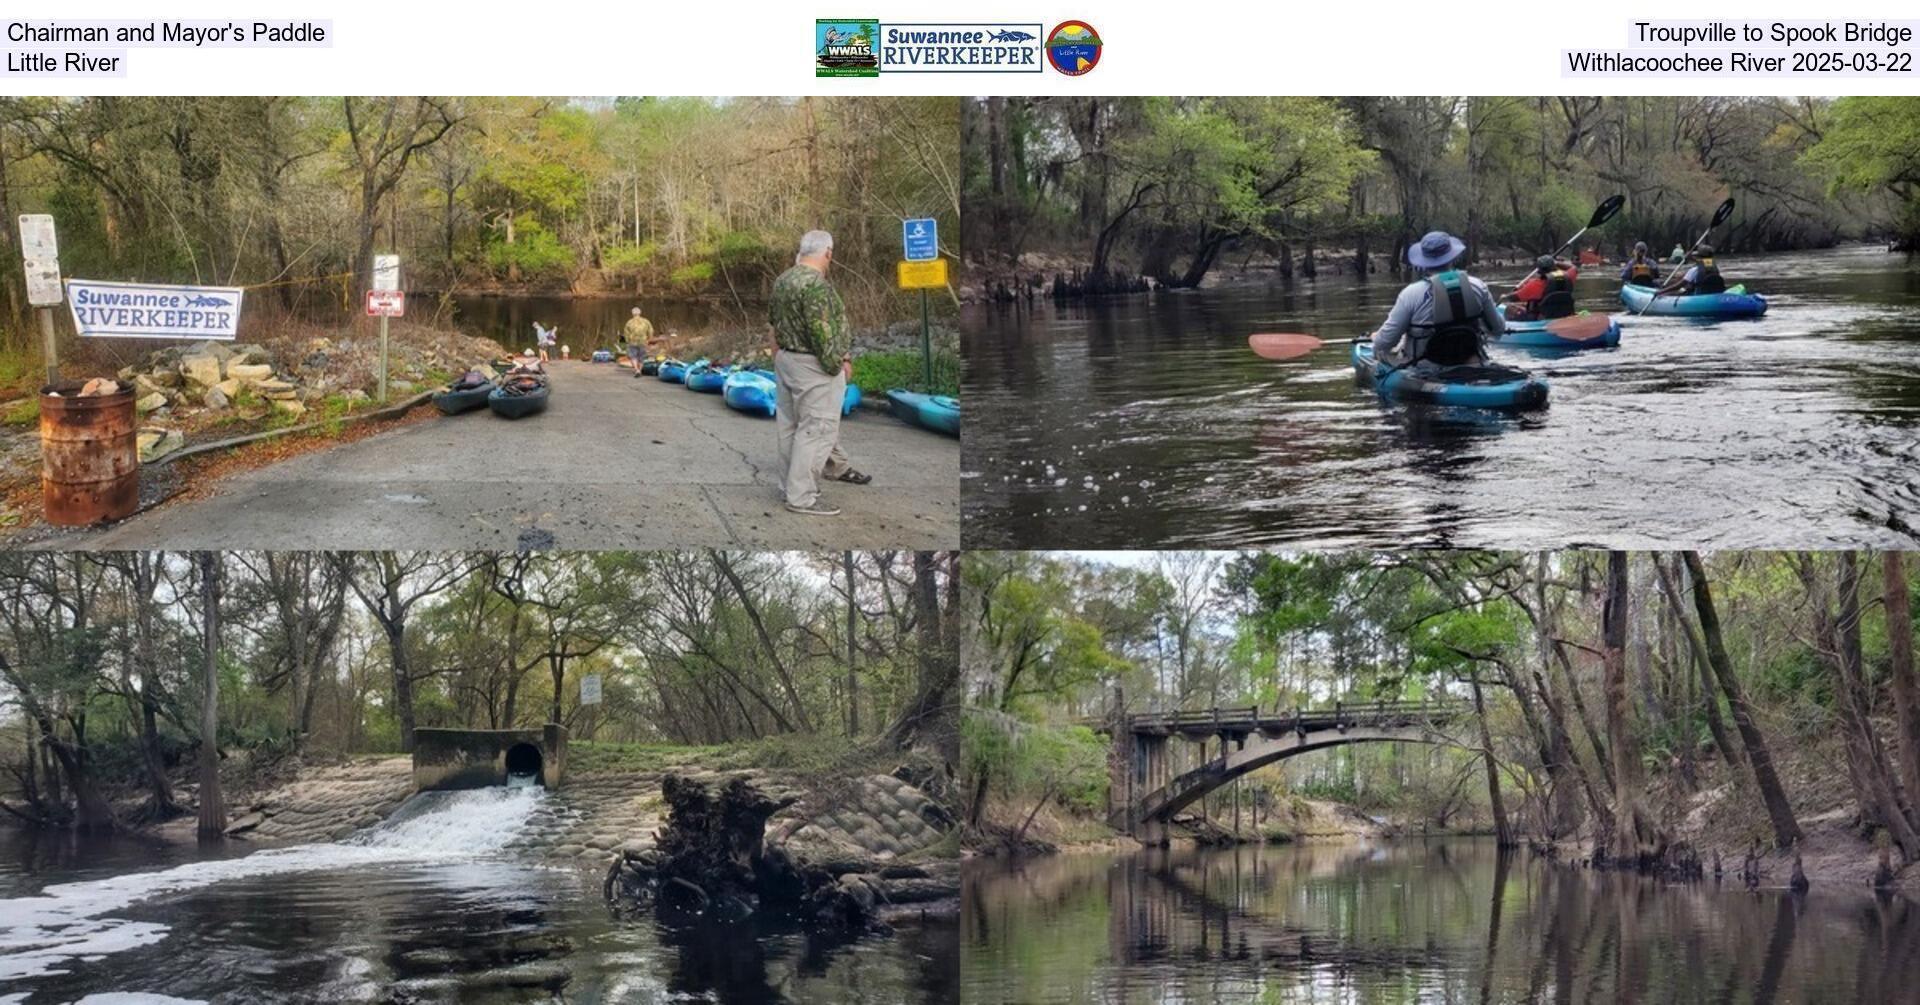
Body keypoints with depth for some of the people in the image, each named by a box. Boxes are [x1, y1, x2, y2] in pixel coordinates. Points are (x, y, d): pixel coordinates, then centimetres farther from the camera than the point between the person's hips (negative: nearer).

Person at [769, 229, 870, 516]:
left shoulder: (783, 280, 8)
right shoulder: (815, 284, -22)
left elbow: (773, 320, 17)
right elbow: (821, 331, -24)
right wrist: (837, 363, -13)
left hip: (786, 360, 10)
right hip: (813, 365, -10)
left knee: (793, 425, 17)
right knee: (816, 429, -6)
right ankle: (801, 497, -5)